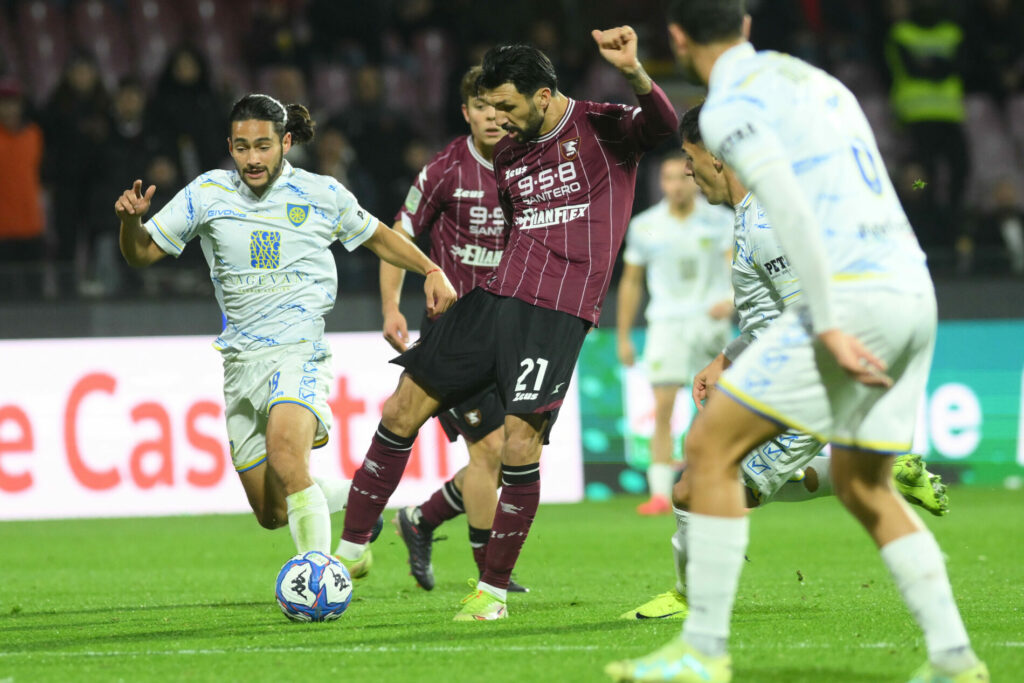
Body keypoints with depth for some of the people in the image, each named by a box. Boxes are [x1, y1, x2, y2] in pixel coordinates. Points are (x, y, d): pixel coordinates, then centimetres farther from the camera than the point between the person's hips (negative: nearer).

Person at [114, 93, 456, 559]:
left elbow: (375, 236, 18)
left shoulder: (322, 195, 1)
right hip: (240, 360, 4)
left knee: (285, 455, -33)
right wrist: (130, 220, -13)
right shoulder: (206, 194, 4)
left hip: (299, 350, -4)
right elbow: (142, 253, 8)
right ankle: (352, 495, 35)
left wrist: (431, 270, 5)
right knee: (272, 514, 7)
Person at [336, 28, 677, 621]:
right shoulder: (508, 152, 17)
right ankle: (353, 548, 17)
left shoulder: (602, 130, -2)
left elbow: (662, 125, -23)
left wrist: (634, 74, -42)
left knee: (520, 444, -15)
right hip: (494, 298, 7)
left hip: (558, 315, -7)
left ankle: (494, 590, 0)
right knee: (401, 411, 3)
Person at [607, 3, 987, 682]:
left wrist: (828, 327, -21)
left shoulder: (729, 107, -4)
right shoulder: (818, 81, 23)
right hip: (914, 292, 8)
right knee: (863, 486, 18)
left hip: (853, 296, -8)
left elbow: (792, 211, -17)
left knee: (711, 447, 0)